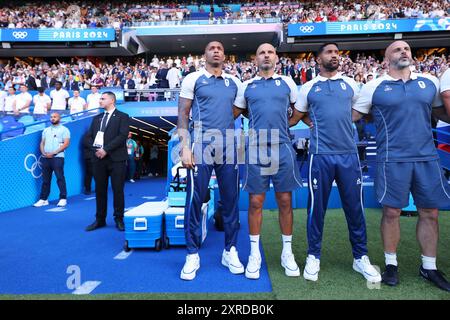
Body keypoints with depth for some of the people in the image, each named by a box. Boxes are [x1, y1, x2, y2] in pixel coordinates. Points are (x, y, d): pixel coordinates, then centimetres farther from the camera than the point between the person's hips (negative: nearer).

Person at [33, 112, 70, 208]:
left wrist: (53, 153, -13)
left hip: (57, 157, -5)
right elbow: (42, 143, 19)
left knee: (60, 178, -8)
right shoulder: (46, 130, 21)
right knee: (45, 179, 7)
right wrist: (43, 153, -2)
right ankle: (43, 199, 13)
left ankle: (63, 199, -3)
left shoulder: (64, 129, 3)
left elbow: (66, 143, -8)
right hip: (45, 158, 5)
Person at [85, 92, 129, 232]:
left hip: (116, 158, -5)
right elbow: (89, 136, 15)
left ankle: (119, 219, 11)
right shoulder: (97, 118, 19)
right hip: (99, 158, 5)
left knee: (118, 190, 0)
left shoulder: (122, 117, 1)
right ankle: (100, 219, 19)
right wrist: (96, 149, -4)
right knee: (100, 190, 8)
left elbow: (122, 136, -11)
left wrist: (106, 149, -16)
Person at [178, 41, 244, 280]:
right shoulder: (193, 79, 4)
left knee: (230, 199, 7)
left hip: (229, 146, 4)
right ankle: (192, 254, 13)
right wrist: (185, 146, -10)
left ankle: (230, 251, 21)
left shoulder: (234, 83, 15)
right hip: (201, 145, -3)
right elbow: (182, 115, 0)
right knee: (195, 200, -1)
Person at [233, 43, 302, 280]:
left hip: (283, 148, 1)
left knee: (285, 201, 6)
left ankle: (287, 253, 22)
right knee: (255, 202, 4)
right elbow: (232, 114, 17)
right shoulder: (247, 86, 10)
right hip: (256, 149, 0)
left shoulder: (287, 82, 10)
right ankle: (254, 254, 19)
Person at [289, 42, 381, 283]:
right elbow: (294, 118, 14)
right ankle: (313, 256, 22)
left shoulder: (350, 84, 12)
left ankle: (361, 257, 26)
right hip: (321, 155, -2)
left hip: (349, 154, 2)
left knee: (355, 207, 9)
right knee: (317, 207, 6)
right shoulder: (308, 88, 7)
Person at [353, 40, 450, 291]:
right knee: (392, 212, 2)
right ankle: (391, 263, 22)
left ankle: (429, 266, 27)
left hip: (427, 157, 4)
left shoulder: (430, 82, 12)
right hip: (393, 159, -3)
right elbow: (352, 116, 6)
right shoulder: (374, 87, 2)